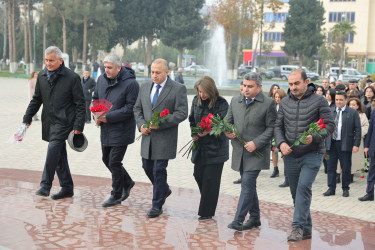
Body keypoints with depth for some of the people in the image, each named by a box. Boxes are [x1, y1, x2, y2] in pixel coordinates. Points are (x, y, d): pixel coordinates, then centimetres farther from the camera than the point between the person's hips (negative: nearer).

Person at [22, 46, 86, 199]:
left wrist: (78, 126, -12)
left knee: (53, 148, -20)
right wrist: (27, 118, 13)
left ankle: (45, 185, -14)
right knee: (59, 155, 9)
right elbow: (36, 99, 20)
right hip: (49, 122, 6)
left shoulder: (72, 77, -7)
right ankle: (67, 188, 18)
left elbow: (80, 103, -7)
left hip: (64, 122, -6)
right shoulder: (42, 76, 10)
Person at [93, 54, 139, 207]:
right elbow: (96, 99, 18)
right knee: (106, 159, 16)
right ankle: (127, 183, 37)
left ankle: (116, 196, 14)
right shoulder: (102, 79, 6)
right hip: (105, 129, 8)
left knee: (114, 162, -3)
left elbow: (130, 108, -17)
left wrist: (109, 117, -22)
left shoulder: (130, 83, -15)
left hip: (121, 130, -8)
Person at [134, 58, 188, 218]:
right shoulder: (145, 87, 11)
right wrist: (141, 125, -3)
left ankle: (157, 206, 9)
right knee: (147, 167, 13)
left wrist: (161, 123, -19)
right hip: (147, 136, 6)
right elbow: (137, 109, 15)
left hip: (165, 137, -6)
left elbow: (182, 113, -12)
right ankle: (164, 190, 39)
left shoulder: (178, 89, -7)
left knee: (159, 170, -3)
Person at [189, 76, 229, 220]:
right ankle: (208, 203, 29)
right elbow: (192, 119, 16)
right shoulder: (196, 100, 5)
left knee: (210, 179, -2)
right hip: (199, 145, 6)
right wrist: (194, 133, -1)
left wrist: (208, 131, -23)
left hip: (215, 147, -6)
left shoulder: (221, 103, -13)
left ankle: (207, 212, 10)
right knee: (198, 175, 8)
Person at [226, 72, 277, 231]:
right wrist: (227, 132, -6)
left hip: (256, 152, -6)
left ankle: (238, 220, -9)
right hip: (239, 151, 6)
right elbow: (228, 121, 16)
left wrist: (256, 143, -17)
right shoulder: (235, 101, 11)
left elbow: (271, 128, -7)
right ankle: (255, 218, 24)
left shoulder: (268, 103, -5)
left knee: (247, 184, -12)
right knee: (249, 185, 13)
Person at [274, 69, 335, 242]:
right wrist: (281, 143, -10)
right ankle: (306, 229, 22)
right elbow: (278, 126, 8)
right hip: (290, 155, 5)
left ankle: (298, 226, -13)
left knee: (303, 187, -20)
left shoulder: (319, 101, -4)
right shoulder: (285, 102, 8)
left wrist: (314, 137, -22)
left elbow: (329, 124, -6)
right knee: (296, 193, 10)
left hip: (312, 154, -5)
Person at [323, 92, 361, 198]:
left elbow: (357, 130, -2)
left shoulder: (353, 113, 0)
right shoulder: (330, 112, 10)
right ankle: (331, 188, 13)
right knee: (331, 167, 5)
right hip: (331, 144, 3)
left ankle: (345, 189, 17)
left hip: (345, 145, -3)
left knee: (346, 168, 3)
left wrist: (356, 144, -9)